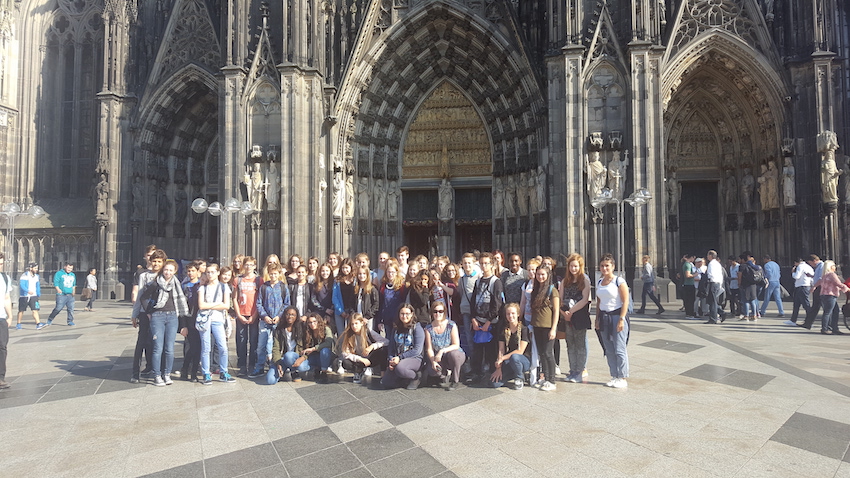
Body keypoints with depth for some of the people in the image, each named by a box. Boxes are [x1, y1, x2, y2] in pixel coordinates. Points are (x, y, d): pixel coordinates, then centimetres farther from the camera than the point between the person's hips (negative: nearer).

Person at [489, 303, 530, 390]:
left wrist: (502, 358, -15)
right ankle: (513, 375, 11)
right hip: (508, 362, 4)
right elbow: (501, 350, 1)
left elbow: (520, 351, -13)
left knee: (514, 357, -40)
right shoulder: (504, 331, 8)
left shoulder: (524, 329, -7)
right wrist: (499, 367, -11)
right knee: (494, 383, -18)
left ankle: (520, 378, -9)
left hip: (524, 360, -4)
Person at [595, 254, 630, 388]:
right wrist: (597, 319, 11)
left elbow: (625, 301, -11)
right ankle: (614, 376, 18)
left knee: (619, 349, -4)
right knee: (609, 350, 9)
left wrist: (621, 319, -17)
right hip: (604, 317, 6)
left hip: (617, 315, -6)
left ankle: (623, 378, 6)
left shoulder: (619, 281, -8)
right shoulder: (599, 282, 12)